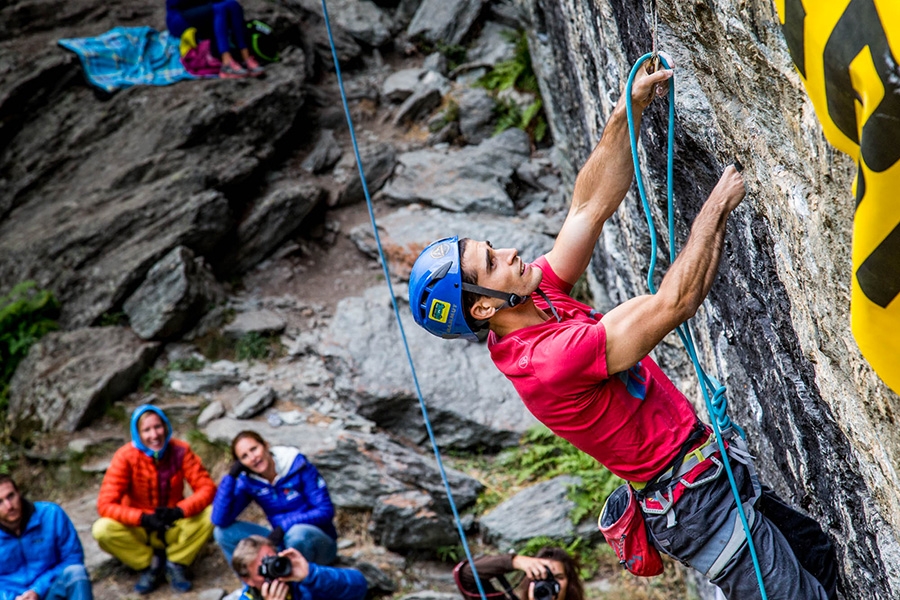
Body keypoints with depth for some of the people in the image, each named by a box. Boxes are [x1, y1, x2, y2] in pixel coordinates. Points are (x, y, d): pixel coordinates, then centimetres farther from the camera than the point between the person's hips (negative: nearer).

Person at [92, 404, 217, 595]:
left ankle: (175, 563, -5)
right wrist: (143, 518, -39)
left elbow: (207, 488, -18)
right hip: (140, 531, -1)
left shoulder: (180, 451, -14)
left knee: (211, 514, -27)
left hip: (174, 529, 1)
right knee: (102, 529, -30)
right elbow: (105, 504, -23)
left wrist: (179, 511, -37)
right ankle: (151, 564, -6)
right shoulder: (126, 457, -18)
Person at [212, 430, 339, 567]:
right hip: (283, 543, 4)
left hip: (319, 542, -4)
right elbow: (219, 520, -15)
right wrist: (231, 476, -19)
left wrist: (285, 526, -24)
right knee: (224, 532, -12)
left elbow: (326, 511, -15)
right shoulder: (247, 481, -3)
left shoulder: (298, 466, -13)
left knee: (298, 533, -39)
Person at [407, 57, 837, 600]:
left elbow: (592, 206, 2)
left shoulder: (535, 297, -2)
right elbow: (674, 303, -29)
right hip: (692, 501, -10)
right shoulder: (548, 359, -30)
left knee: (817, 550, 22)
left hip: (706, 467, 10)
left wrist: (631, 108, -6)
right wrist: (716, 209, -19)